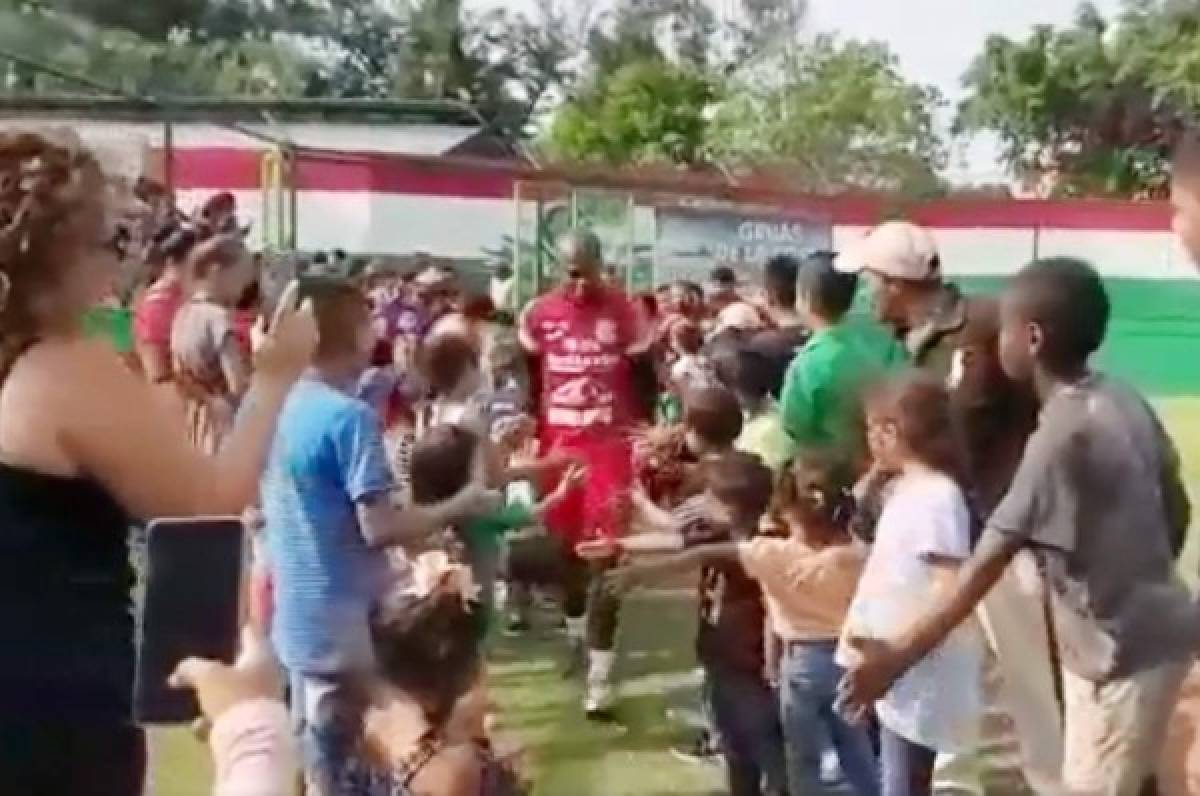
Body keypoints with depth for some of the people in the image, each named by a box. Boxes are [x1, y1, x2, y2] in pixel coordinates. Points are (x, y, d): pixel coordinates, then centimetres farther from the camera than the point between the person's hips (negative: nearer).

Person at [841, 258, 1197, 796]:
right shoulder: (1125, 403, 0)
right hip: (1148, 633, 9)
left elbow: (988, 562, -26)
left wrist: (897, 657, -23)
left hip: (1122, 654, -8)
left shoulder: (1063, 435, -25)